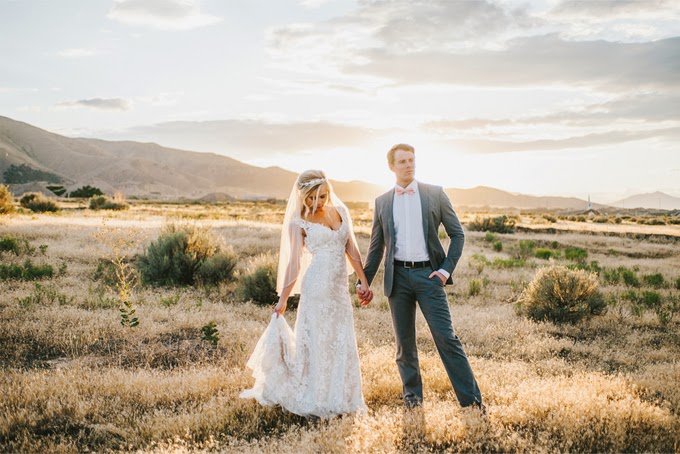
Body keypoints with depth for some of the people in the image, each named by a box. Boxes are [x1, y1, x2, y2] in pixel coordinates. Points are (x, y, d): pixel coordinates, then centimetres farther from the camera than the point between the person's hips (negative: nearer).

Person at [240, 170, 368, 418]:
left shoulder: (340, 211, 9)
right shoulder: (299, 222, -3)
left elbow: (352, 250, 11)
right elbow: (294, 263, -3)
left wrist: (363, 281, 8)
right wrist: (282, 300, -5)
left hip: (340, 287, 5)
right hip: (317, 286, -5)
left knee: (342, 343, 9)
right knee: (316, 341, 2)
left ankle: (339, 399, 23)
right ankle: (313, 401, 15)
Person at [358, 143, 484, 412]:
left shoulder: (435, 194, 3)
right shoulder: (382, 202, 10)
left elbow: (457, 234, 5)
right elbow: (376, 248, 14)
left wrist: (447, 269, -5)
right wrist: (364, 281, 10)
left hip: (427, 274, -2)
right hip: (398, 276, 2)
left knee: (446, 337, -6)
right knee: (404, 341, 8)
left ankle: (471, 398, 0)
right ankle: (412, 393, 24)